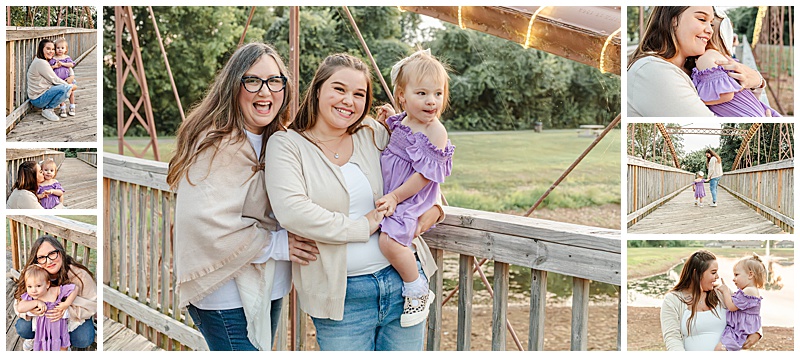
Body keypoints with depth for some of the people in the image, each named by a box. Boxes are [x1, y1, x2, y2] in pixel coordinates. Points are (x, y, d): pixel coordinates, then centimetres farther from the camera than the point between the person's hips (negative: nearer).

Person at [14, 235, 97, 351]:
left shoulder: (80, 275, -31)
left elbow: (93, 303, -24)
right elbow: (19, 305, -12)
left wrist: (67, 310, -40)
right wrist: (30, 310, -37)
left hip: (75, 316, -2)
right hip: (43, 316, 2)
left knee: (84, 340, -25)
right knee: (22, 329, -20)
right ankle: (37, 337, 16)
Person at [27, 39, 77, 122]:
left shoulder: (45, 62, 12)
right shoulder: (40, 63, -19)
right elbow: (55, 80, -17)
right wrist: (70, 86, -7)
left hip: (44, 92, 10)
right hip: (38, 99, -10)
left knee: (73, 82, 12)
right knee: (65, 88, -32)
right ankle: (47, 110, -12)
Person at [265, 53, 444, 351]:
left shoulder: (374, 134, 6)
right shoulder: (286, 144, -6)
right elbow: (291, 211, -22)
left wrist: (434, 206, 1)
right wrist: (363, 227, -17)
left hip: (404, 279, 4)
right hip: (340, 296, -4)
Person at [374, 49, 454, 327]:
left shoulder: (436, 131, -16)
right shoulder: (399, 122, 7)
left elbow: (425, 174, -18)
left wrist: (396, 196, -19)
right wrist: (385, 122, 10)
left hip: (411, 199, -9)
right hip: (387, 194, 9)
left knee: (389, 240, -27)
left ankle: (418, 290, -7)